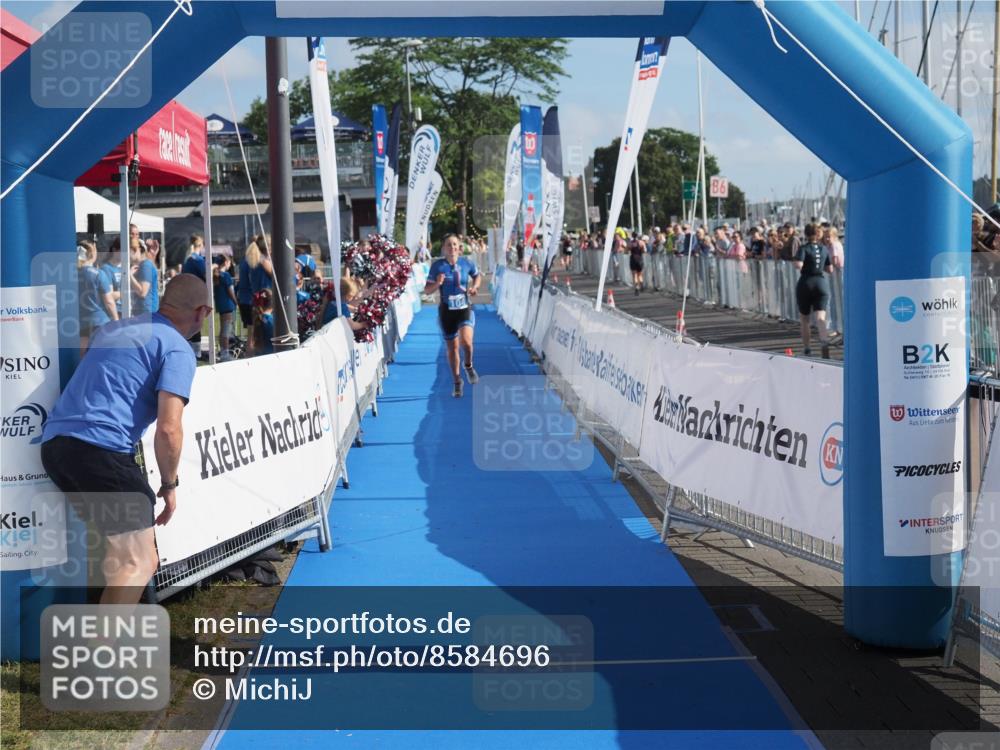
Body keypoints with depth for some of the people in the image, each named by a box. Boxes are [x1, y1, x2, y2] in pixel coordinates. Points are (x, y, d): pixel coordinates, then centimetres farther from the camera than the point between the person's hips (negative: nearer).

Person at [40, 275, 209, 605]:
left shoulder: (112, 329, 25)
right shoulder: (177, 349, 0)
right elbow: (168, 429, -9)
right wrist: (169, 486, 5)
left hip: (53, 441, 9)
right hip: (101, 449, -9)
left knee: (120, 552, 26)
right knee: (139, 564, -6)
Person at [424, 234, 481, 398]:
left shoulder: (467, 263, -3)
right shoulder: (438, 265, -7)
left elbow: (476, 276, 19)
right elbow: (427, 290, -3)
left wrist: (474, 287, -1)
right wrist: (437, 284, -23)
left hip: (465, 309, 0)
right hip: (447, 310, 0)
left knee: (466, 341, -23)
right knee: (452, 348, 9)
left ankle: (469, 366, 9)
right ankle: (457, 382, 27)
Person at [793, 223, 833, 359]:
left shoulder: (803, 248, -7)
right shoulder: (824, 249, 6)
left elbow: (798, 265, -22)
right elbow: (829, 269, 10)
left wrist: (794, 261, -2)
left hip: (805, 284, -2)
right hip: (821, 283, 2)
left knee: (804, 319, 13)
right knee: (820, 317, -9)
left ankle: (806, 348, 17)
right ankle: (824, 340, -36)